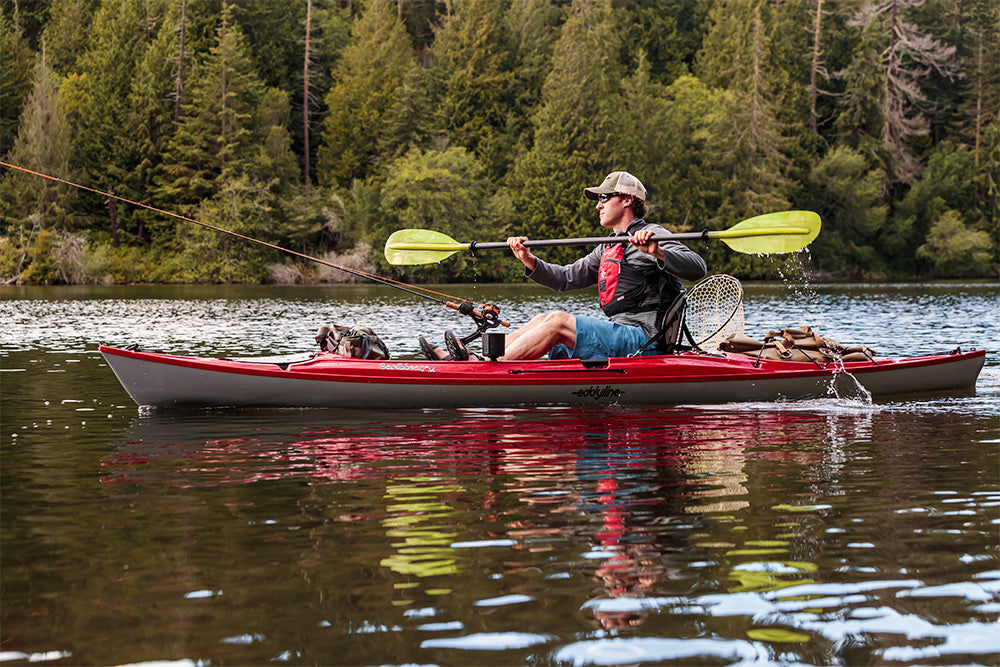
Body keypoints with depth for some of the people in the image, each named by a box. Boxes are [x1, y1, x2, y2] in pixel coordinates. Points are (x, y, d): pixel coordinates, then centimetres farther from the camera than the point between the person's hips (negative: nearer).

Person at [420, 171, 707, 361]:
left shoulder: (651, 236, -4)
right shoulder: (608, 249, 24)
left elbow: (697, 268, -19)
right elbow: (566, 278, 22)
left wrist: (657, 252, -34)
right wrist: (528, 260, 7)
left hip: (641, 338, -9)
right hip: (620, 339, 9)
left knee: (558, 321, -22)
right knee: (543, 320, -1)